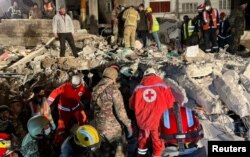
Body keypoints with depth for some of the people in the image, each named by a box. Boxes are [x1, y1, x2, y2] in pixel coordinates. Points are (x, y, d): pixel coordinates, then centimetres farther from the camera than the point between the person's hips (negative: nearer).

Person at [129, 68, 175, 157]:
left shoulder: (138, 88, 1)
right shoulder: (163, 86, -5)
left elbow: (132, 105, 9)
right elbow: (170, 103, -1)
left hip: (142, 120, 3)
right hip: (158, 121, -3)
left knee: (143, 139, 25)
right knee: (157, 141, 14)